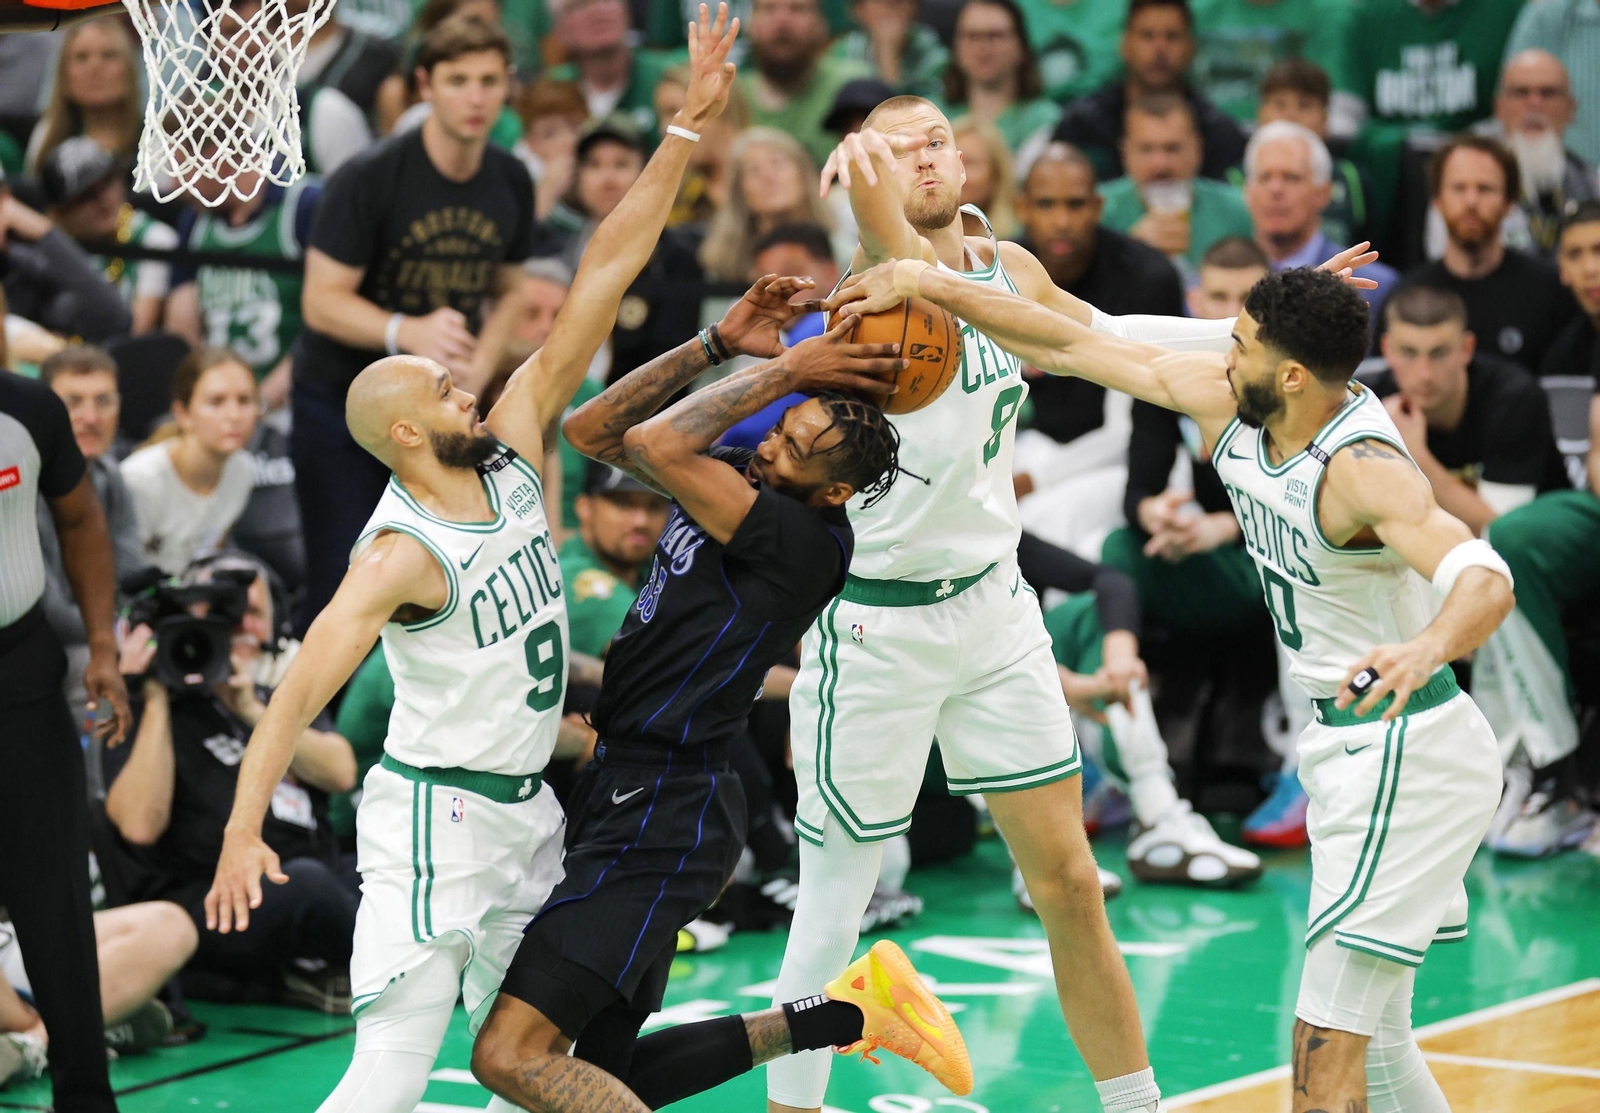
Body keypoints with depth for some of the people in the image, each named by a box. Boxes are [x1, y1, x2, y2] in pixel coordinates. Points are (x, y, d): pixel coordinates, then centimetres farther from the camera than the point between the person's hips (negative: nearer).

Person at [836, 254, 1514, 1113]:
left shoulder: (1363, 467, -26)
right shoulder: (1228, 404, -1)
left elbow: (1486, 581, -40)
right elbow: (1073, 346, 7)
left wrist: (1426, 649, -61)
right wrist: (926, 285, 6)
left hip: (1403, 752, -9)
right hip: (1349, 748, 9)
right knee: (1369, 1043, 17)